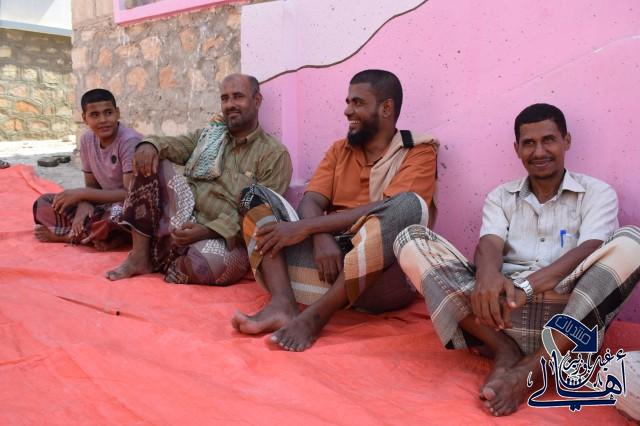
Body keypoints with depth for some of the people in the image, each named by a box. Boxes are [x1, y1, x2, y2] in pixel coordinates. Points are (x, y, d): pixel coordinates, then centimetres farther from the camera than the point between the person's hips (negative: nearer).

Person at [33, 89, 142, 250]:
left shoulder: (129, 141, -21)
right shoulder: (87, 139, -1)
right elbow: (92, 185, 5)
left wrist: (81, 193, -22)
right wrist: (84, 204, -18)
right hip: (104, 204, 6)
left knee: (118, 215, -39)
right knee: (43, 203, -1)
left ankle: (65, 234, -10)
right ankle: (101, 235, -16)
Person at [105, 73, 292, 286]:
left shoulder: (275, 154, -6)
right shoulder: (209, 133, 15)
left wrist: (207, 231, -22)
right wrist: (150, 144, -18)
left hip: (225, 238, -5)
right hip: (184, 222, 5)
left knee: (204, 264, -38)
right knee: (151, 162, -8)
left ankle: (162, 260, -1)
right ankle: (140, 256, -8)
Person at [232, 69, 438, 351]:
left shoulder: (418, 152, 2)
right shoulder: (339, 150, 18)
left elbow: (387, 211, -15)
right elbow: (310, 203, 4)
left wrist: (305, 227, -18)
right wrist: (321, 239, -19)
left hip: (382, 275, -4)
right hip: (328, 257, 5)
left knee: (409, 204, -31)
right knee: (256, 195, -1)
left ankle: (315, 316, -30)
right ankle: (282, 304, -25)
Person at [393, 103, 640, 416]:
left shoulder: (597, 193, 12)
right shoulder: (501, 196, 18)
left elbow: (589, 251, -7)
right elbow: (489, 244, -1)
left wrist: (529, 285, -25)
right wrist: (488, 274, -27)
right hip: (500, 309, 2)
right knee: (412, 239, -11)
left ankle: (529, 369, -30)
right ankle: (505, 351, -21)